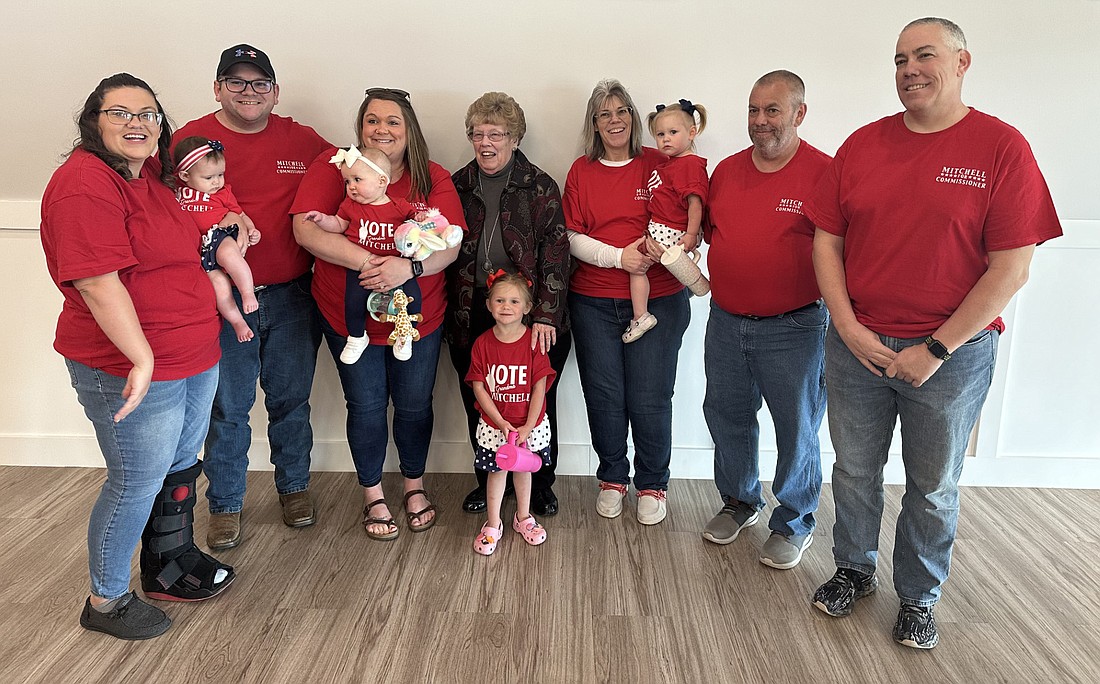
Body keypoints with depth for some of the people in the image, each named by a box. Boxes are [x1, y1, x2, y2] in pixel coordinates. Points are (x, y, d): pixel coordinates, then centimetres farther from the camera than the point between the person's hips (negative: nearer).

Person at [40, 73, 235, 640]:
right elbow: (97, 281, -26)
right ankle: (106, 601, 26)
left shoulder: (152, 174, 9)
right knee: (137, 482, 5)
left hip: (193, 356, 9)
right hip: (131, 368, -9)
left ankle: (171, 565, 41)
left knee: (181, 467, 21)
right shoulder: (83, 184, -19)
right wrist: (142, 358, -28)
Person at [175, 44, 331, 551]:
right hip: (222, 297, -1)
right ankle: (225, 504, 24)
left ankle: (294, 487, 32)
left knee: (291, 399, 13)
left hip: (292, 295, 2)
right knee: (227, 408, 7)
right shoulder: (191, 139, 1)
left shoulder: (303, 141, 5)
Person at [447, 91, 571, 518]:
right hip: (471, 318, 3)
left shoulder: (540, 188, 0)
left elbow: (554, 254, -6)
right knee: (478, 404, 10)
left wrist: (546, 315, -14)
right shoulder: (457, 186, 9)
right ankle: (488, 480, 30)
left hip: (532, 318, -2)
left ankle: (540, 483, 27)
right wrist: (447, 314, 6)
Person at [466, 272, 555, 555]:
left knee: (523, 468, 17)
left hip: (529, 423, 0)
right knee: (497, 471, 11)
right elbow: (478, 387, -8)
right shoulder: (482, 343, -9)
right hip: (493, 424, 0)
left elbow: (539, 387, -11)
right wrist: (501, 422, -15)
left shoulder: (534, 341, -12)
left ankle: (523, 516, 38)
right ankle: (493, 524, 28)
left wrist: (528, 427, -15)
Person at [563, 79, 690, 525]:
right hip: (594, 301, 2)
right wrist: (619, 256, -14)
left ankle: (652, 484, 21)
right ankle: (612, 478, 29)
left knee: (650, 399, 0)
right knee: (603, 396, 7)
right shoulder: (581, 171, 7)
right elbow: (574, 238, 2)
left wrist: (661, 247, -18)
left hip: (657, 299, -2)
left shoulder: (658, 164, 3)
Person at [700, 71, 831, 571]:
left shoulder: (824, 173, -10)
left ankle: (794, 524, 27)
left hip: (792, 327, -5)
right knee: (726, 416, 16)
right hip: (725, 320, 6)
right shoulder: (726, 170, 8)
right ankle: (739, 502, 38)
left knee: (797, 427, 7)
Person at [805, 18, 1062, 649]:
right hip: (858, 345, 3)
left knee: (934, 487, 13)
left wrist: (937, 349, -15)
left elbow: (1012, 267, -12)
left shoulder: (1002, 147, -8)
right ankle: (854, 571, 38)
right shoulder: (862, 145, 2)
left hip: (950, 353, -2)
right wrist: (846, 325, -9)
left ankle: (919, 598, 34)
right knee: (855, 471, 16)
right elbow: (827, 239, 3)